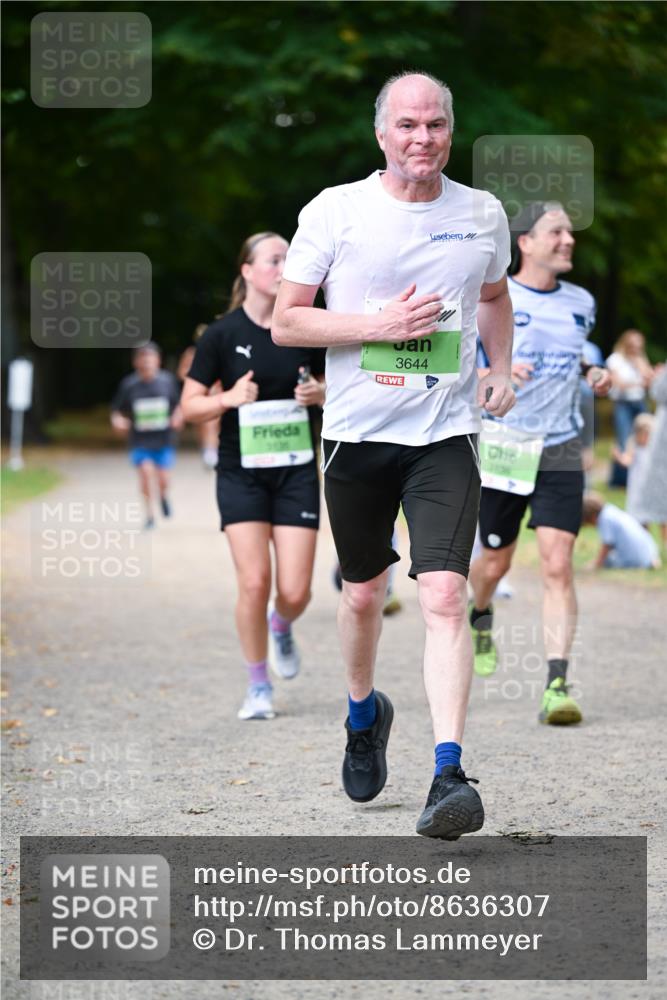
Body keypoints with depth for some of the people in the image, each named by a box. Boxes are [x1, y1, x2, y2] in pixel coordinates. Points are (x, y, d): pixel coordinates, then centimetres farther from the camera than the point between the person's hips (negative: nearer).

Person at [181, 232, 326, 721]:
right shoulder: (223, 334, -5)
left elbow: (334, 387, 14)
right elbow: (190, 405, -2)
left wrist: (321, 395, -8)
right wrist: (229, 398, -20)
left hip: (296, 470, 2)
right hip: (242, 473, -2)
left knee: (296, 591, -5)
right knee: (254, 581, -12)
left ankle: (281, 626, 33)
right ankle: (258, 686, 7)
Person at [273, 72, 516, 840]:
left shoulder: (483, 214, 5)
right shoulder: (334, 212, -3)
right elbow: (285, 321, -2)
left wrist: (500, 370, 9)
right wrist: (377, 324, -15)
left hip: (446, 435, 0)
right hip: (357, 432, 0)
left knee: (444, 595, -15)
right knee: (363, 593, 15)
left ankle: (448, 775, -19)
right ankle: (363, 713, 44)